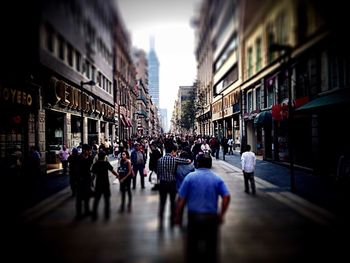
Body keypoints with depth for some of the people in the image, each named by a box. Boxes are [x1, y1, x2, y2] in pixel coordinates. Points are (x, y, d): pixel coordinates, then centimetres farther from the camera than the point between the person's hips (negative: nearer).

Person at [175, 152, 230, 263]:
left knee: (192, 246, 15)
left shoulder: (190, 176, -5)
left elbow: (181, 199, -8)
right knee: (211, 246, 16)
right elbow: (227, 197, -10)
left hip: (194, 216, -1)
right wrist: (221, 215, -2)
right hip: (211, 217, 1)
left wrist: (178, 216, 1)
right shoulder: (217, 178, 1)